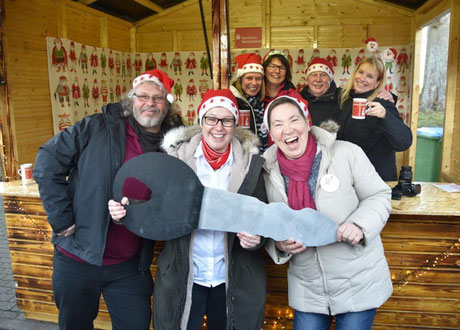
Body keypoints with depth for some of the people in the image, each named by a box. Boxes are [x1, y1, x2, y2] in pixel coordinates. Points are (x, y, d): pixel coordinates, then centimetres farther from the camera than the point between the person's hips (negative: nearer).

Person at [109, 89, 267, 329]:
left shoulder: (251, 163, -4)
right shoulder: (176, 157, -5)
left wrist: (256, 238, -19)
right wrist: (126, 211, -19)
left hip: (234, 280, 1)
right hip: (181, 277, 0)